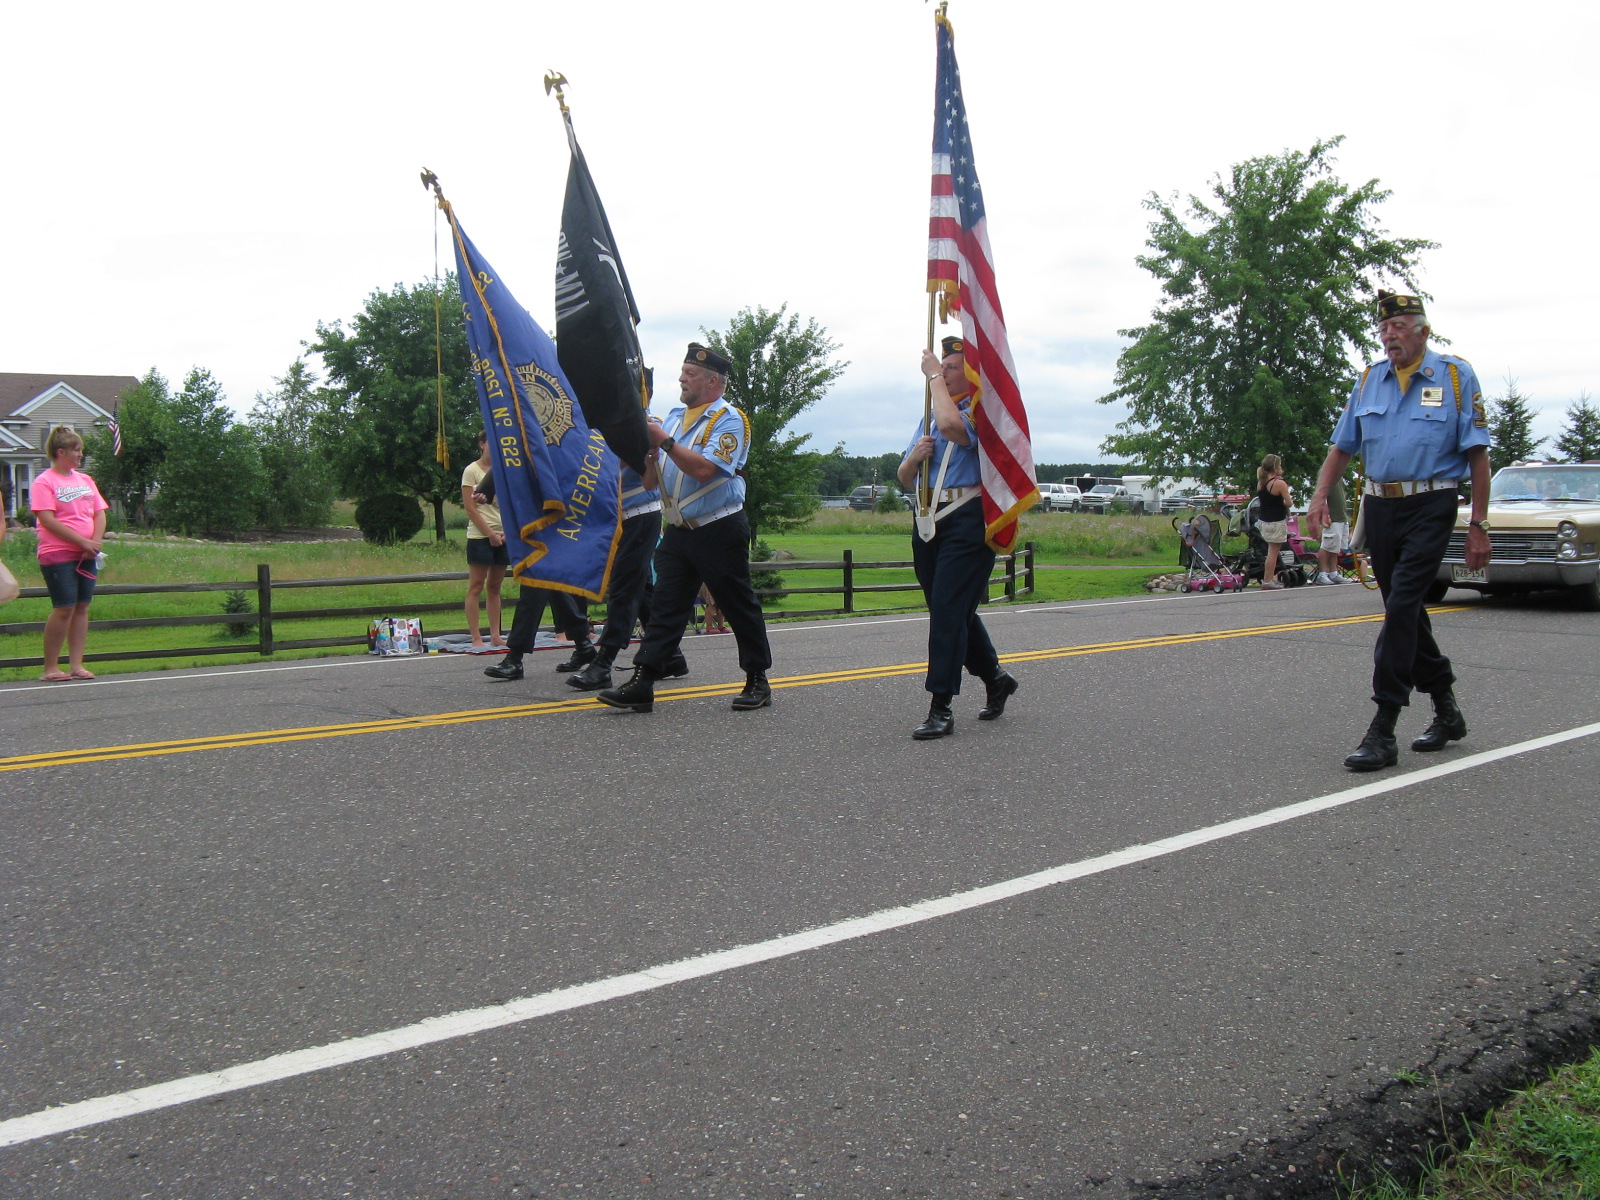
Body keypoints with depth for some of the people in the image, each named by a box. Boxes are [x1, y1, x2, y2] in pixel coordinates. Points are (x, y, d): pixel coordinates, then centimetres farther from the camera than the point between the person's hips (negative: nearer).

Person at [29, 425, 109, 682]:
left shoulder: (85, 480, 15)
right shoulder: (44, 482, -4)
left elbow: (100, 514, 12)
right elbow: (47, 520, -13)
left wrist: (95, 542, -5)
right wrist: (83, 542, -16)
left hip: (86, 555, 6)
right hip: (58, 554, -6)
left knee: (82, 607, 4)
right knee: (64, 608, -9)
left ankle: (76, 665, 9)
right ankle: (50, 668, 1)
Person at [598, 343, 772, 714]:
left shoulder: (728, 420, -9)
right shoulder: (675, 416, 15)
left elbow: (704, 470, -22)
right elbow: (653, 470, 17)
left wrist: (664, 440, -18)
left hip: (719, 530, -6)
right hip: (678, 530, 7)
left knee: (739, 606, 4)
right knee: (665, 607, 0)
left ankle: (757, 681, 15)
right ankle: (642, 683, -4)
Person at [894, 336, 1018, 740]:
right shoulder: (931, 415, 21)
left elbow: (952, 426, -28)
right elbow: (905, 479, 21)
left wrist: (934, 375, -14)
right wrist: (915, 456, -2)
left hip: (967, 521, -8)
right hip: (929, 522, 8)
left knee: (949, 610, -13)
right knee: (955, 612, 15)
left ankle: (942, 708, -11)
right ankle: (995, 678, 34)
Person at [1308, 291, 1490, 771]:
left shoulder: (1455, 376, -1)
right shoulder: (1368, 381, 11)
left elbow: (1477, 455, -3)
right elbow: (1342, 447, 15)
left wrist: (1478, 526, -8)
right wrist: (1321, 494, -3)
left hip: (1430, 506, -5)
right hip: (1379, 506, 6)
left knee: (1402, 606, -15)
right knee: (1405, 609, 12)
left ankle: (1382, 731, -15)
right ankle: (1446, 710, 29)